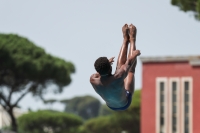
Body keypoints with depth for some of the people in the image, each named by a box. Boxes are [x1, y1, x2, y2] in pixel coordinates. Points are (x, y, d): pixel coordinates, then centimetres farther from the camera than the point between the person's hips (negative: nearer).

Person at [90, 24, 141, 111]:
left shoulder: (93, 80, -33)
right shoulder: (118, 78, -45)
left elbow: (99, 72, -5)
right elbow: (129, 62, -24)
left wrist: (108, 63, 14)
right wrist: (135, 54, -4)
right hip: (125, 104, -4)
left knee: (120, 65, 13)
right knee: (131, 68, 9)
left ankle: (125, 39, 31)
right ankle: (132, 39, 27)